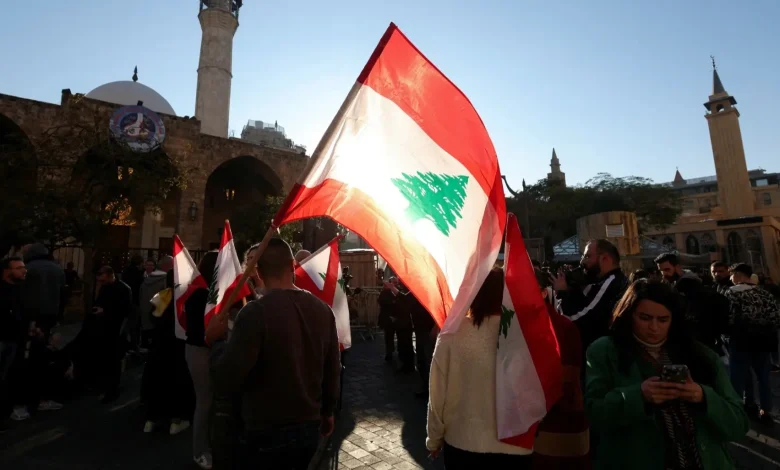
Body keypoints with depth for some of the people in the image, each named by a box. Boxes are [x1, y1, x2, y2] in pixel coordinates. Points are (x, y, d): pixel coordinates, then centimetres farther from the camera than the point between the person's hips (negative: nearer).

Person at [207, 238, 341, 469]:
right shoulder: (323, 309, -6)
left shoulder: (256, 312, -22)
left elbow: (226, 382, -20)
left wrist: (217, 340, -4)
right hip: (310, 428, 5)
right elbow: (333, 371, 2)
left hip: (268, 435, -5)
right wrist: (327, 412, 17)